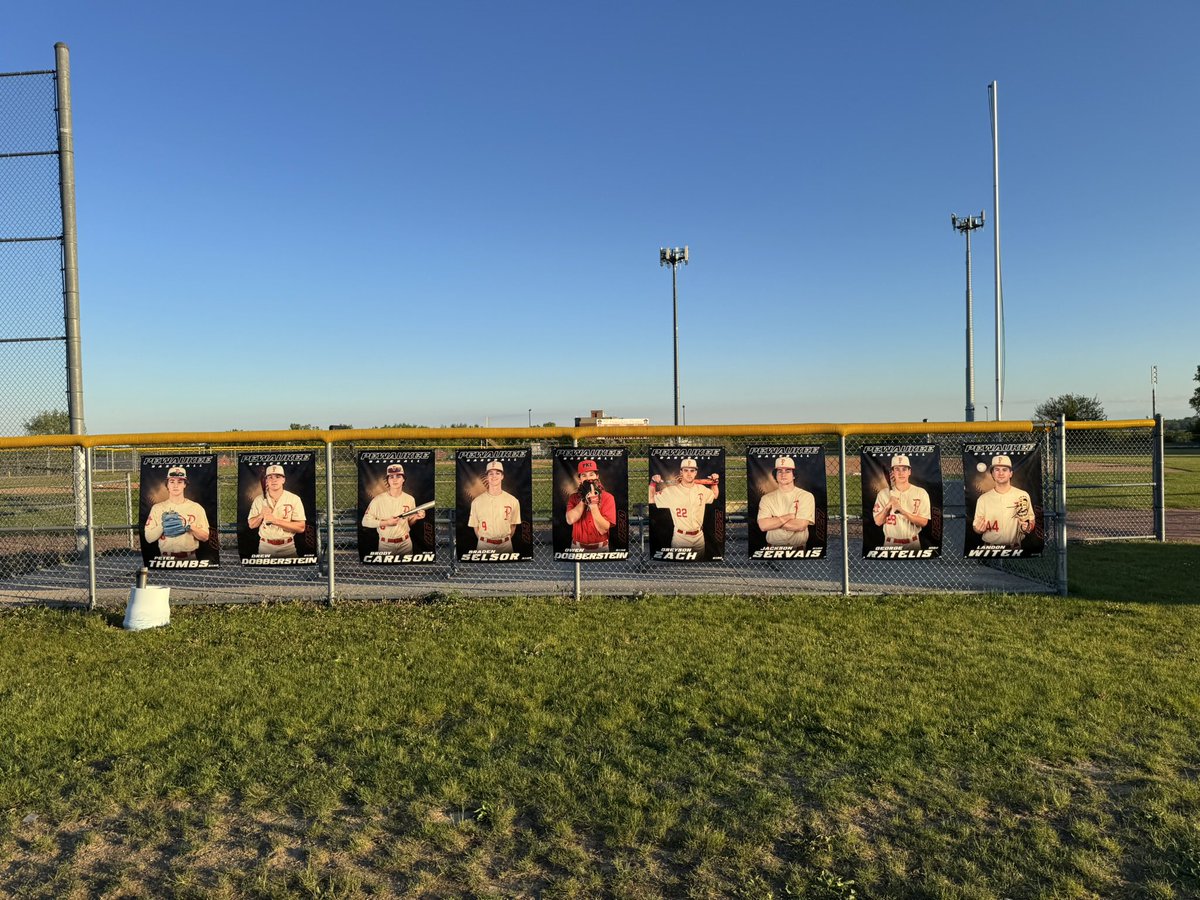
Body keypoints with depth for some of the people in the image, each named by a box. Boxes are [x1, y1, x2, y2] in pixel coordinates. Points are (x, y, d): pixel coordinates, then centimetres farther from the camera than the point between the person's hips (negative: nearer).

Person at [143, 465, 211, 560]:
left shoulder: (196, 507, 3)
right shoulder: (157, 508, 4)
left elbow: (205, 537, 0)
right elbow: (149, 539, -1)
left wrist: (190, 527, -15)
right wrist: (162, 525, -16)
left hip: (190, 558, 0)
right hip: (165, 558, 0)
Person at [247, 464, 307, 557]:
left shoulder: (294, 499, -7)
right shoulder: (258, 500, 3)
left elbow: (301, 527, -13)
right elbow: (251, 525, 8)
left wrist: (275, 520, -20)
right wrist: (261, 515, -13)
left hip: (287, 547, -2)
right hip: (265, 546, 2)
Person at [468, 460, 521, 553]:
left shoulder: (513, 501, -1)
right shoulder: (477, 501, -1)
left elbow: (513, 525, 7)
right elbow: (475, 526, 5)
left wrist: (506, 540, 5)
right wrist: (483, 541, 4)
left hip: (505, 545, 0)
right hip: (484, 545, 0)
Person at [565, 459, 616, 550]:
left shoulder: (608, 498, -9)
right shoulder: (574, 498, 1)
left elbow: (603, 529, -17)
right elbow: (570, 520, -18)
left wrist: (593, 504, -24)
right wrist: (584, 499, -16)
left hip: (600, 547, -2)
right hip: (577, 547, 2)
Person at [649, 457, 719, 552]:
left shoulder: (702, 489, 2)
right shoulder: (671, 490, -10)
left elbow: (715, 496, 22)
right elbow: (651, 500, -6)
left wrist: (715, 482, 8)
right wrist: (653, 483, -14)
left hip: (699, 536, 4)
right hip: (680, 537, -4)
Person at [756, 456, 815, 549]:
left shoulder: (806, 496, 2)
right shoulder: (767, 498, 8)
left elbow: (800, 526, -9)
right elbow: (763, 525, -7)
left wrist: (774, 521, -4)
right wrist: (789, 516, -7)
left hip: (799, 549, 0)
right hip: (773, 549, 1)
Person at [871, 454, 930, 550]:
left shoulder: (921, 493, -2)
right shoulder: (884, 493, 0)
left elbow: (924, 522, -8)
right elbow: (878, 522, -3)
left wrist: (902, 511, -20)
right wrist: (888, 505, -18)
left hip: (913, 543, 0)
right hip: (890, 544, 0)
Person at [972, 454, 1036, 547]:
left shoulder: (1023, 496, 6)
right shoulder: (983, 499, 7)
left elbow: (1031, 522, 11)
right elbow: (976, 528, 9)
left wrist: (1026, 527, -11)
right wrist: (979, 529, -12)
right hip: (989, 549, 1)